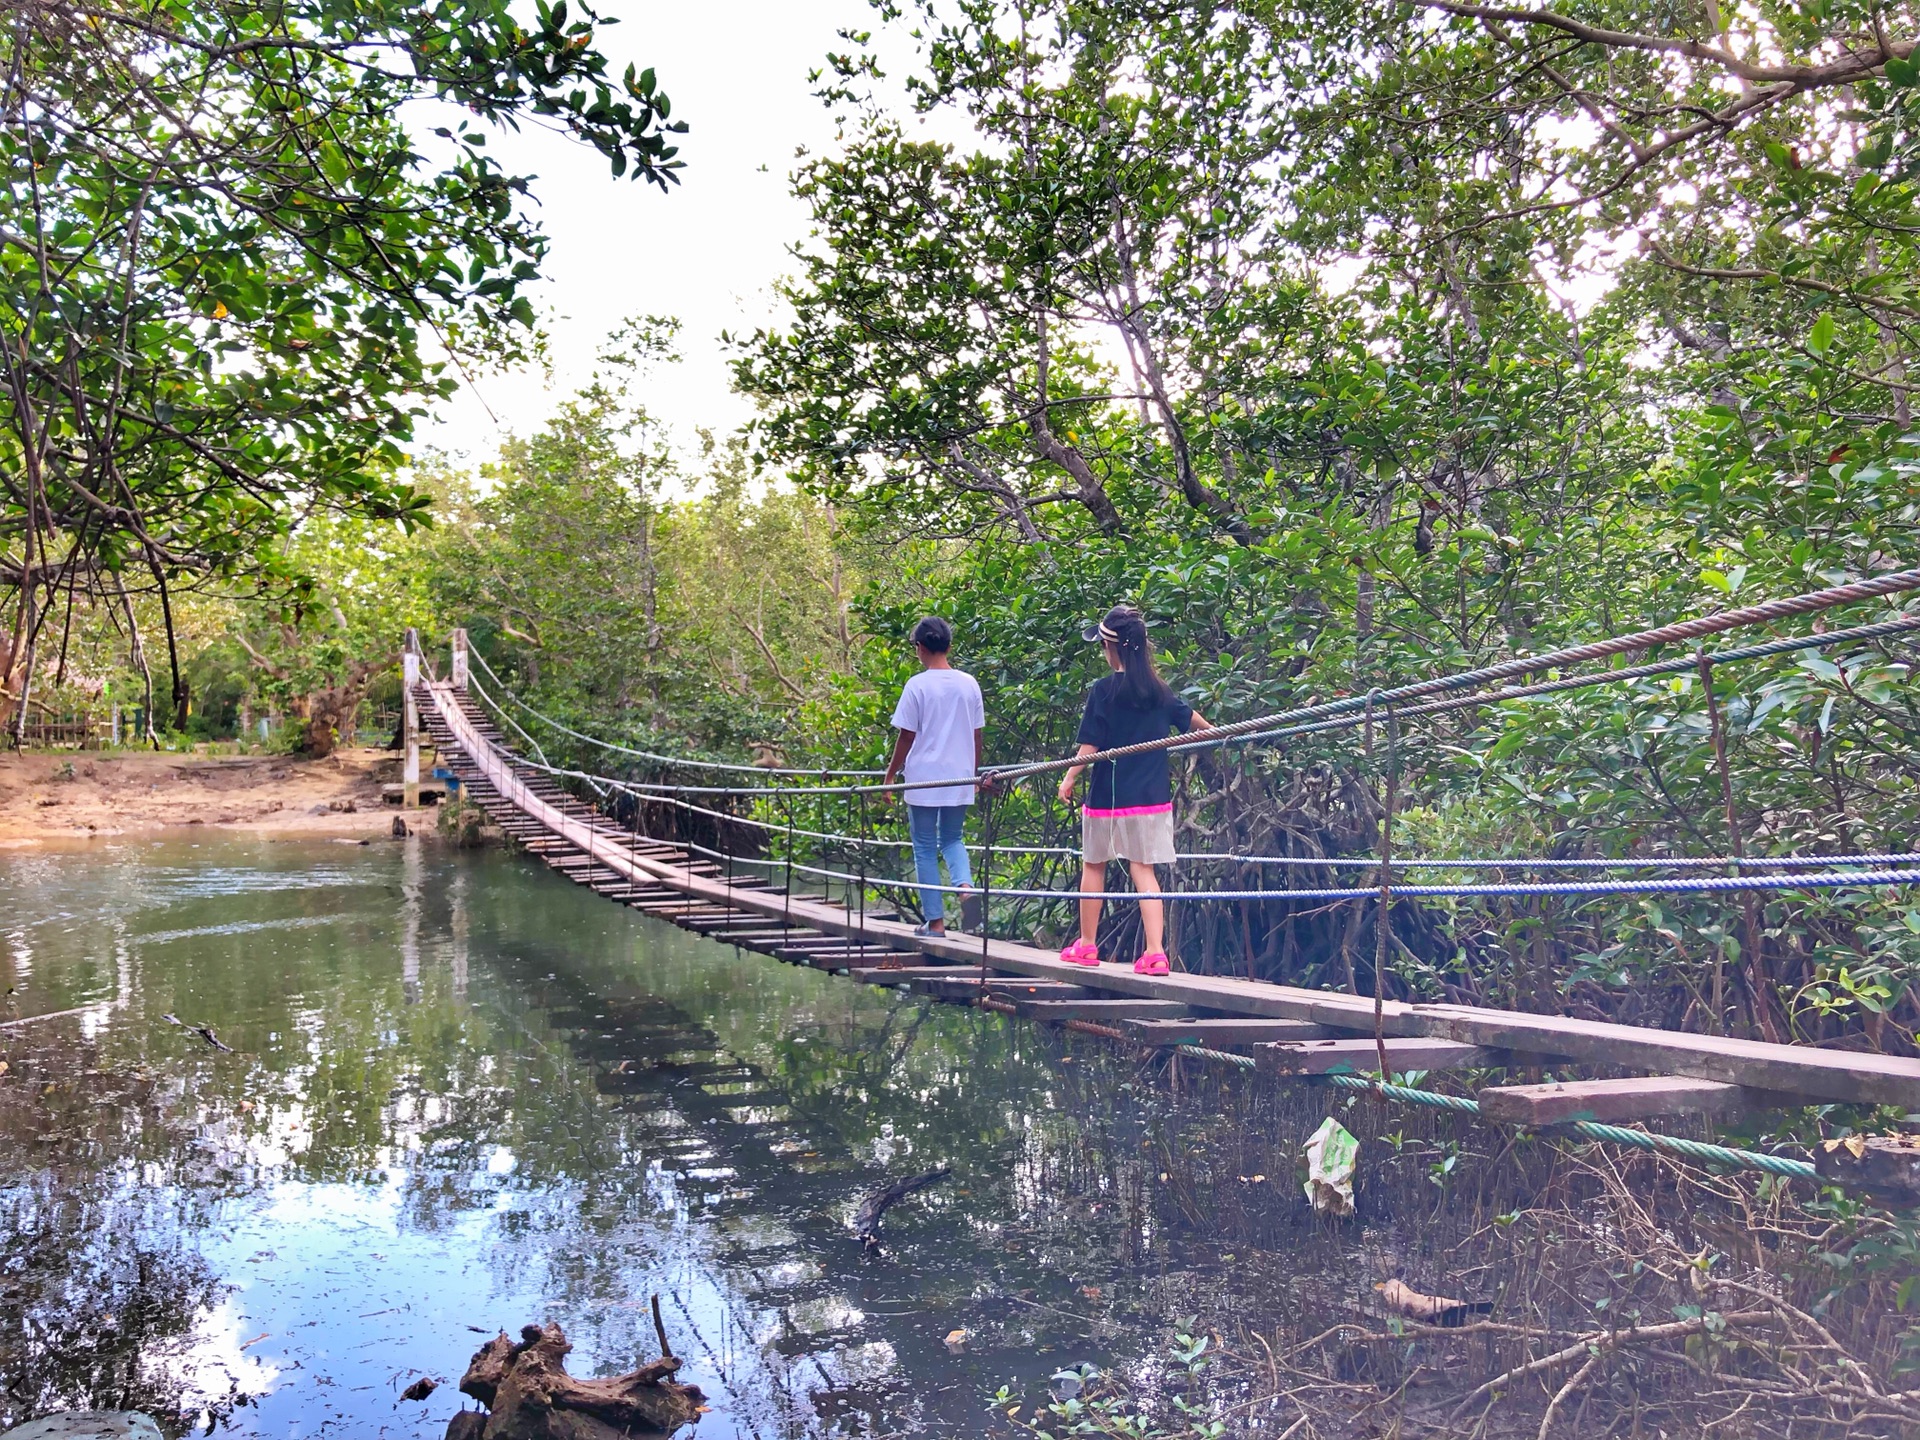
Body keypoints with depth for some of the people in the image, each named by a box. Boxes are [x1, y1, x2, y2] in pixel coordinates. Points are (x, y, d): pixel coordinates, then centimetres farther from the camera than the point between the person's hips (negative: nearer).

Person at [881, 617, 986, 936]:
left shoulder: (918, 685, -9)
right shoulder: (969, 684, 4)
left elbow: (906, 736, -8)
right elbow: (978, 735, 8)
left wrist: (891, 774, 4)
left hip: (923, 779, -4)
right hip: (960, 778, 4)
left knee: (925, 848, 7)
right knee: (952, 839, 20)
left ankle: (935, 920, 8)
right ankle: (964, 884, -8)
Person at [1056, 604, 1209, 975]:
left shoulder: (1103, 690, -11)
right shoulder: (1159, 689, 4)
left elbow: (1090, 745, -12)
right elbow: (1190, 718, 22)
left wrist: (1069, 779, 0)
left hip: (1108, 794, -3)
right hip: (1152, 796, 4)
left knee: (1093, 865, 13)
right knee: (1144, 870, 5)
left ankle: (1086, 945, 24)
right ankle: (1155, 951, -5)